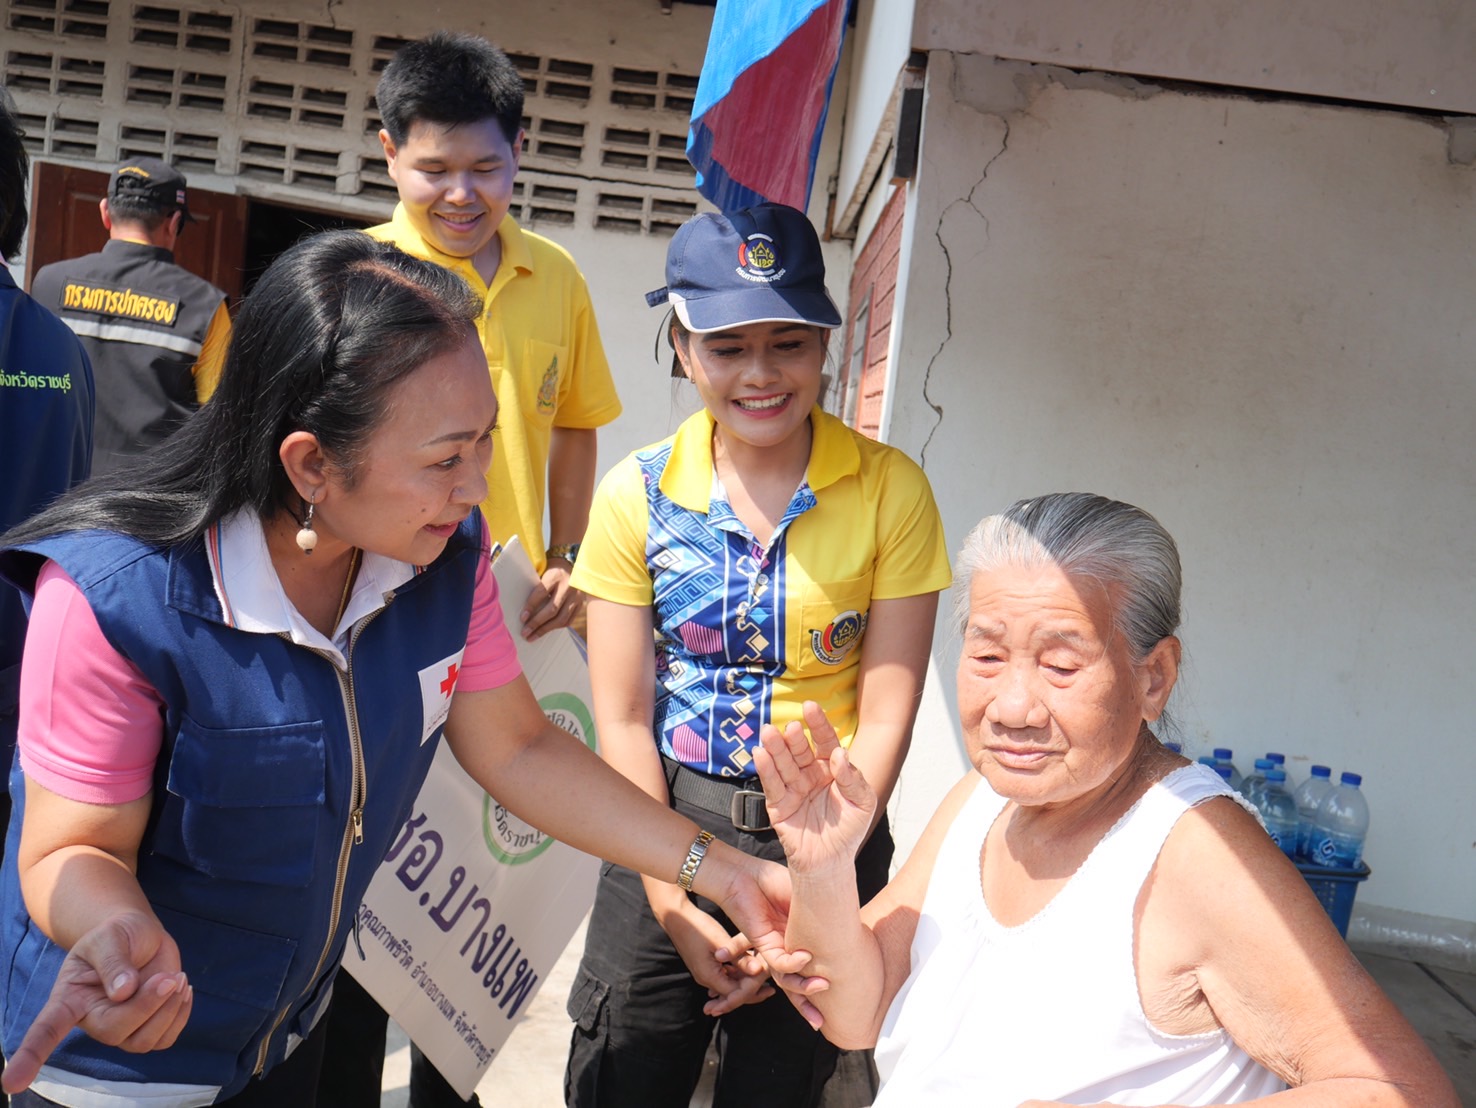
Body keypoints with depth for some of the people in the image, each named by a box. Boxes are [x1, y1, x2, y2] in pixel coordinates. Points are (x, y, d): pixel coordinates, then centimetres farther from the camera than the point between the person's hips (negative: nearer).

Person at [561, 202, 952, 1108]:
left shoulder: (890, 491, -8)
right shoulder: (638, 493, -4)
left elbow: (884, 718, -8)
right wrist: (672, 897, -8)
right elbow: (623, 719, -4)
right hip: (666, 824, 1)